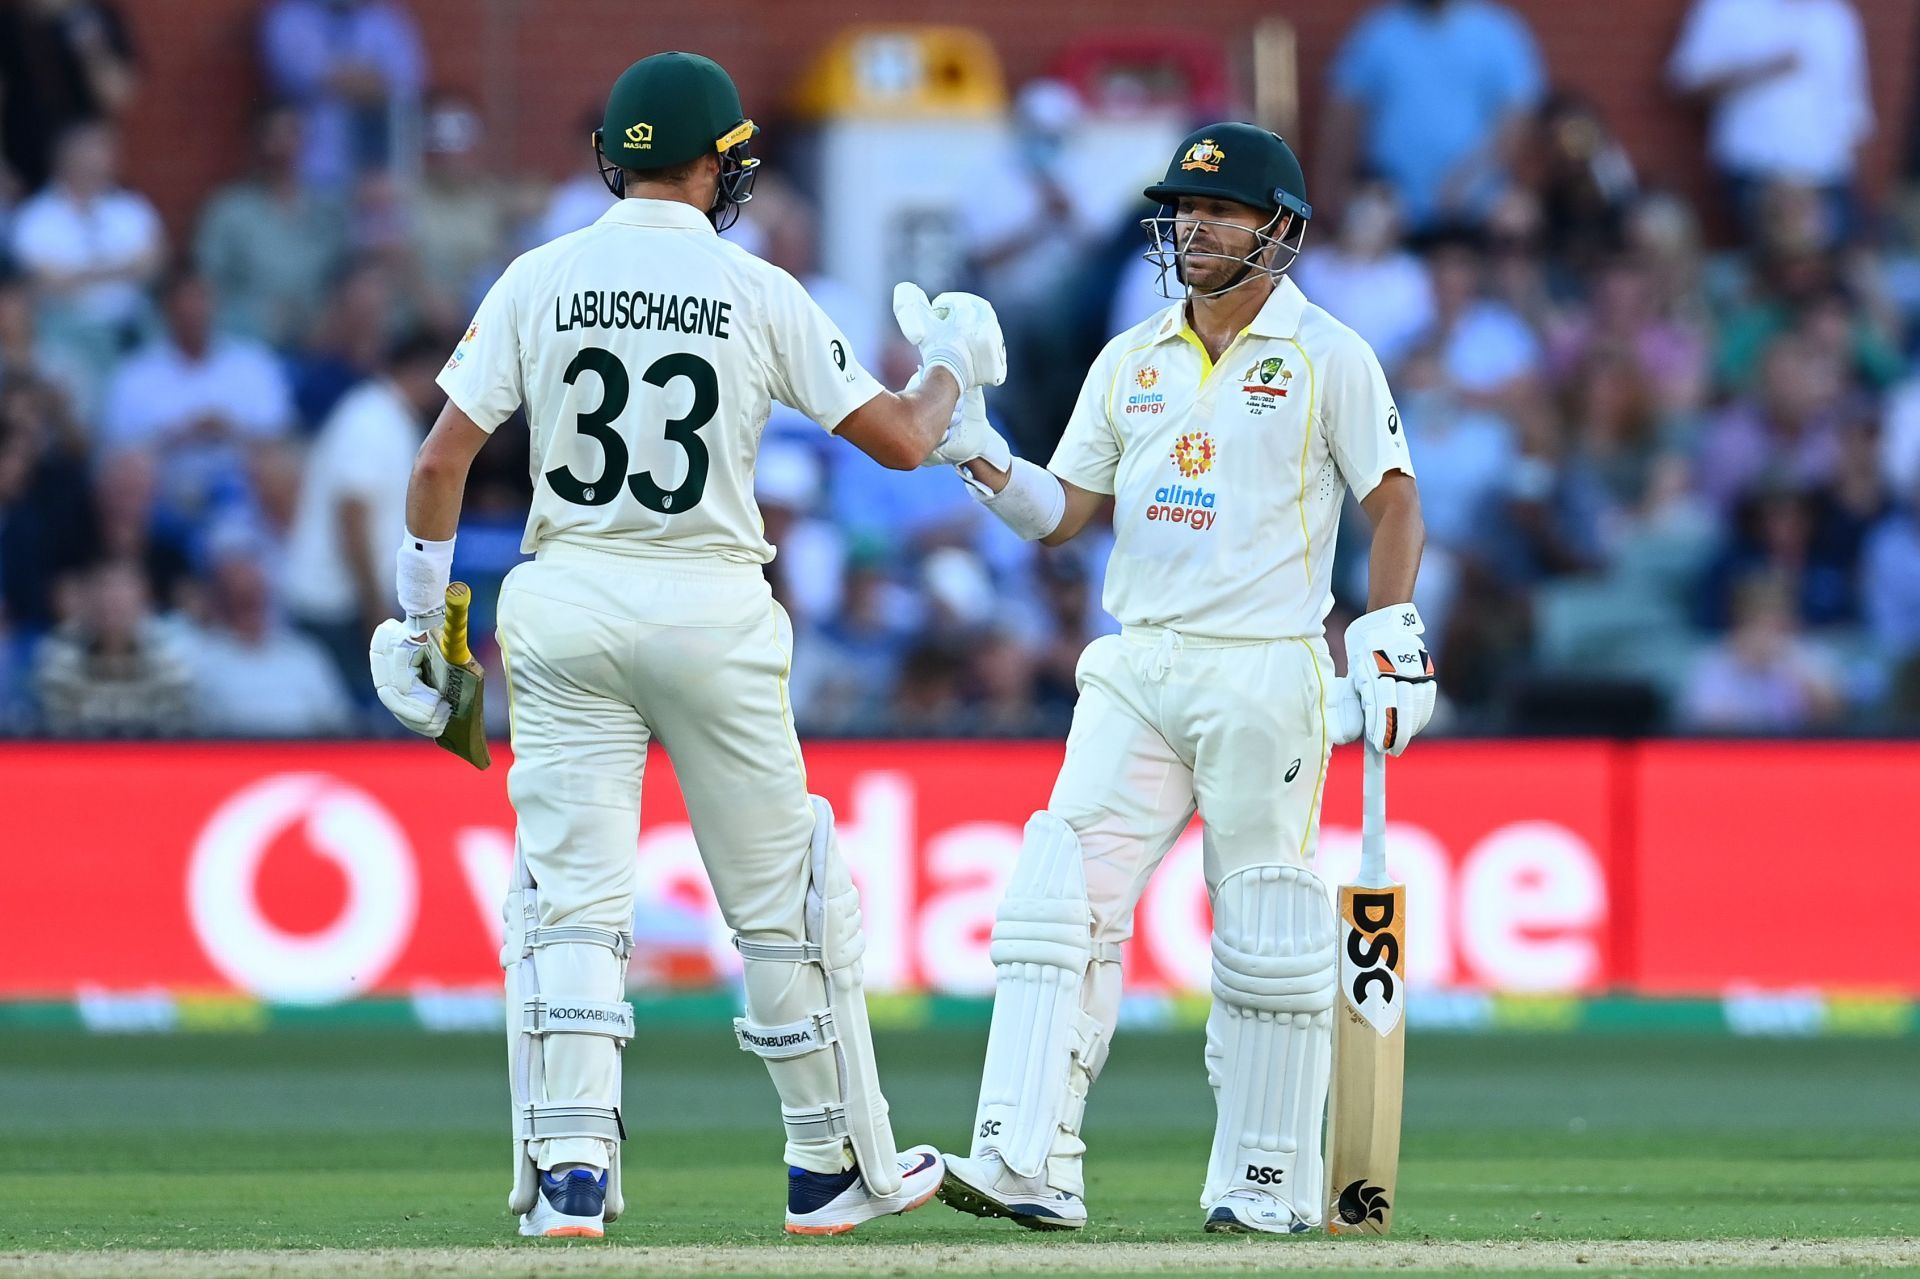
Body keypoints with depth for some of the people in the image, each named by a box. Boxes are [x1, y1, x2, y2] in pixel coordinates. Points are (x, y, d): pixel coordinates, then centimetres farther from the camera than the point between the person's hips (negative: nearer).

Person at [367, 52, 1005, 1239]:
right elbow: (902, 438, 3)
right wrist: (955, 363, 24)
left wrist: (421, 615, 7)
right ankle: (838, 1166, 18)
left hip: (565, 607, 1)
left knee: (572, 895, 2)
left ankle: (569, 1168, -11)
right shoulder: (760, 295, -2)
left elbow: (442, 461, -2)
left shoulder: (538, 282, 1)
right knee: (781, 900, 10)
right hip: (712, 608, -1)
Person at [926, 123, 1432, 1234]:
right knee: (1060, 902, -8)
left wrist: (1390, 640, -10)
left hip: (1267, 676, -4)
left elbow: (1395, 503, 0)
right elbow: (1063, 513, 13)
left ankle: (1269, 1181, 7)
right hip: (1135, 671, 5)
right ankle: (1029, 1164, -14)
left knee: (1267, 934, -1)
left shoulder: (1328, 357, 1)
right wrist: (980, 455, -5)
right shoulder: (1132, 362, 14)